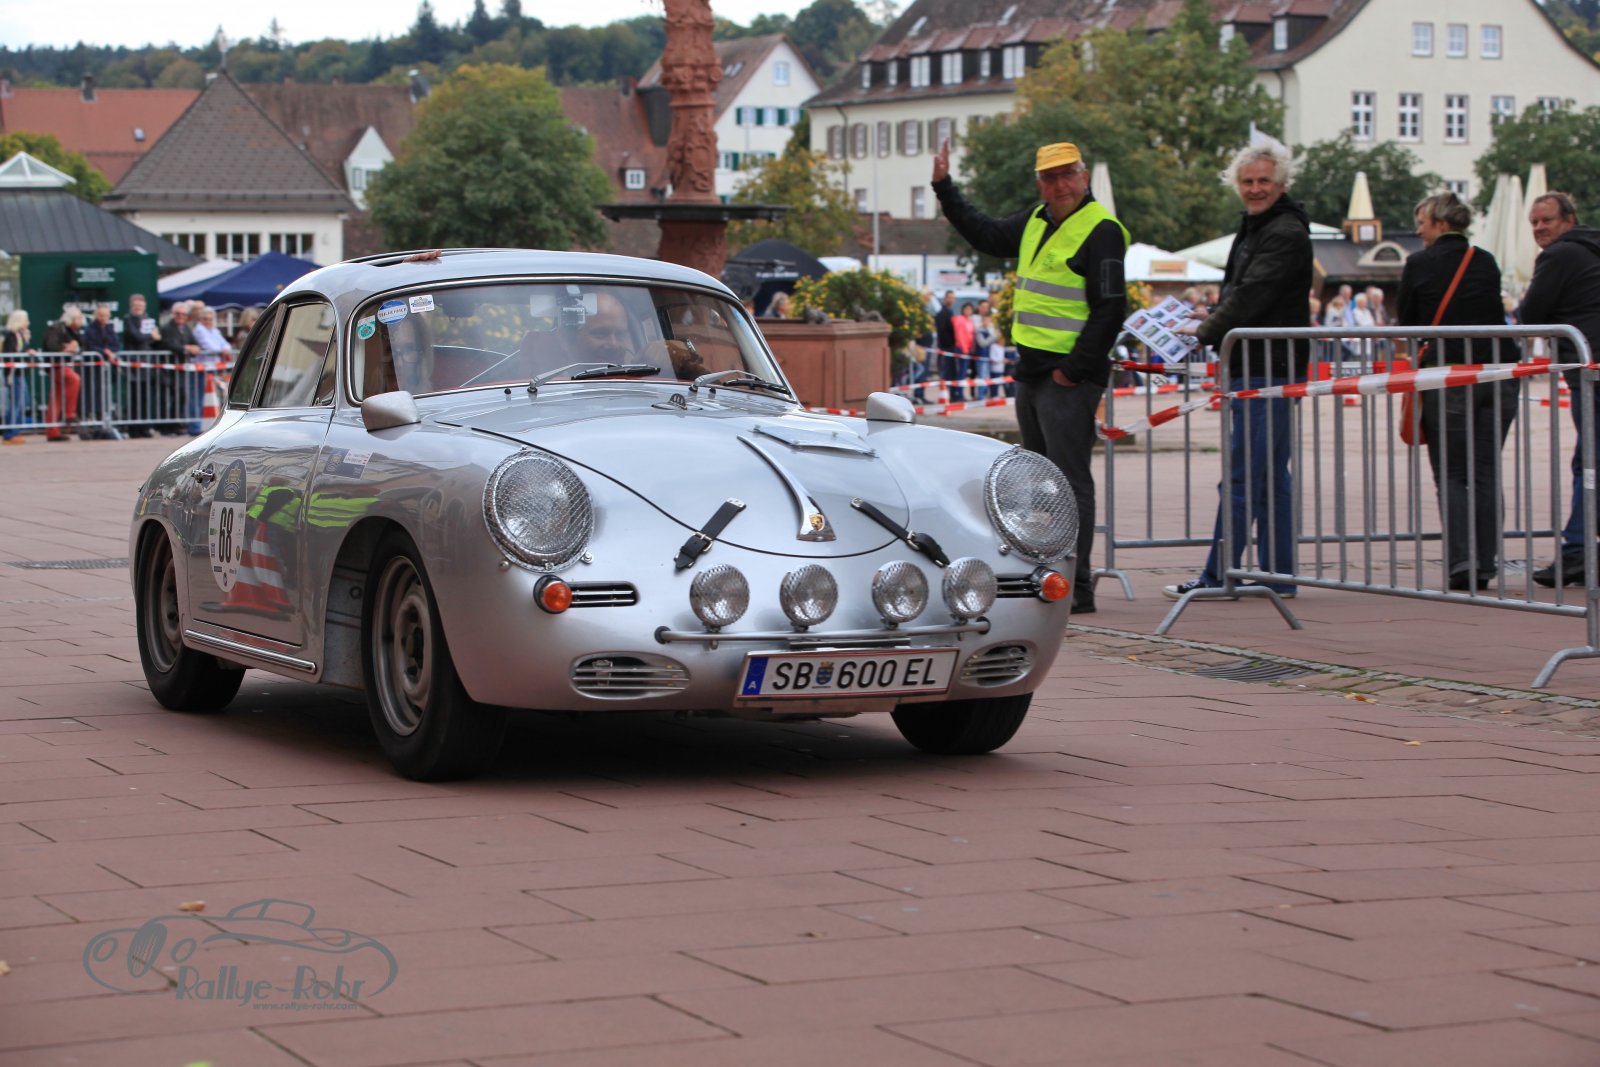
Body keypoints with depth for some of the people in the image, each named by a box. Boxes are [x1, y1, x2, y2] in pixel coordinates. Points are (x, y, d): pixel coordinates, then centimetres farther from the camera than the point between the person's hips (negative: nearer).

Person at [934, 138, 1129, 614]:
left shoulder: (1101, 230, -13)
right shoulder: (1036, 221, 14)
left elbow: (1110, 308, -17)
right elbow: (985, 235, 31)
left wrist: (1074, 370, -17)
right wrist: (944, 186, 28)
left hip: (1069, 379, -9)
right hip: (1031, 372, 9)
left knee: (1070, 480, -8)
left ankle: (1077, 587, -7)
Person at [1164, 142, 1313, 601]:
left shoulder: (1285, 234, -13)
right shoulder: (1253, 228, 20)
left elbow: (1252, 297, -19)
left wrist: (1205, 332, -8)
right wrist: (1211, 318, 12)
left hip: (1268, 369, -11)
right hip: (1253, 369, 11)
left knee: (1242, 477, -8)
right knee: (1270, 477, 11)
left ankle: (1219, 575, -6)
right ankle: (1277, 575, 14)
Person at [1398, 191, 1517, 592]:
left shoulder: (1419, 265, -2)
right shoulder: (1486, 263, 9)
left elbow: (1406, 323, 6)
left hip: (1447, 376, -3)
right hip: (1497, 374, 4)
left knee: (1450, 474, 3)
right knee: (1486, 473, 9)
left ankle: (1461, 560, -12)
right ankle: (1483, 565, 5)